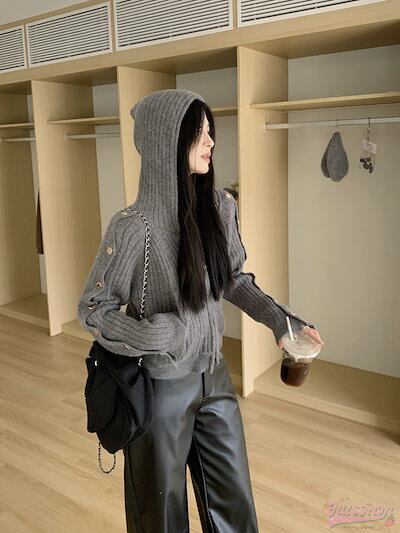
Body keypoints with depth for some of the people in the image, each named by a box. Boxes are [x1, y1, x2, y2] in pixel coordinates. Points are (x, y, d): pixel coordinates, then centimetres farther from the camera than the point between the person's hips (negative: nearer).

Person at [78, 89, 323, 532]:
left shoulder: (221, 208, -6)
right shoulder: (134, 226, -21)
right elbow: (92, 309, -13)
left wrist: (280, 318, -5)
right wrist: (163, 336, -26)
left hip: (214, 377, 5)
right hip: (160, 385, -5)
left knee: (233, 497, 22)